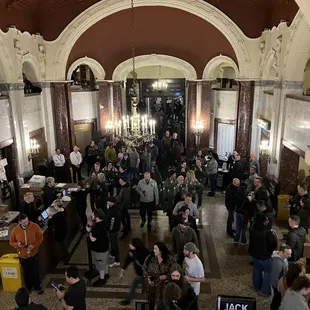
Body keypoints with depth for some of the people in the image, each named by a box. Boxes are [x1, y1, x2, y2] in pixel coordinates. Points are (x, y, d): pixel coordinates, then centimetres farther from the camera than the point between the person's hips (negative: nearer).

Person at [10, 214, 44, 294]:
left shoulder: (35, 227, -17)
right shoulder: (15, 230, -13)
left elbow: (40, 238, -7)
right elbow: (11, 242, 2)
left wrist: (33, 245, -21)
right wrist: (17, 244, -20)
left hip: (34, 254, -1)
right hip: (22, 255, 1)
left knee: (35, 272, 12)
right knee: (26, 273, 18)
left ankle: (37, 287, 32)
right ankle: (28, 288, 40)